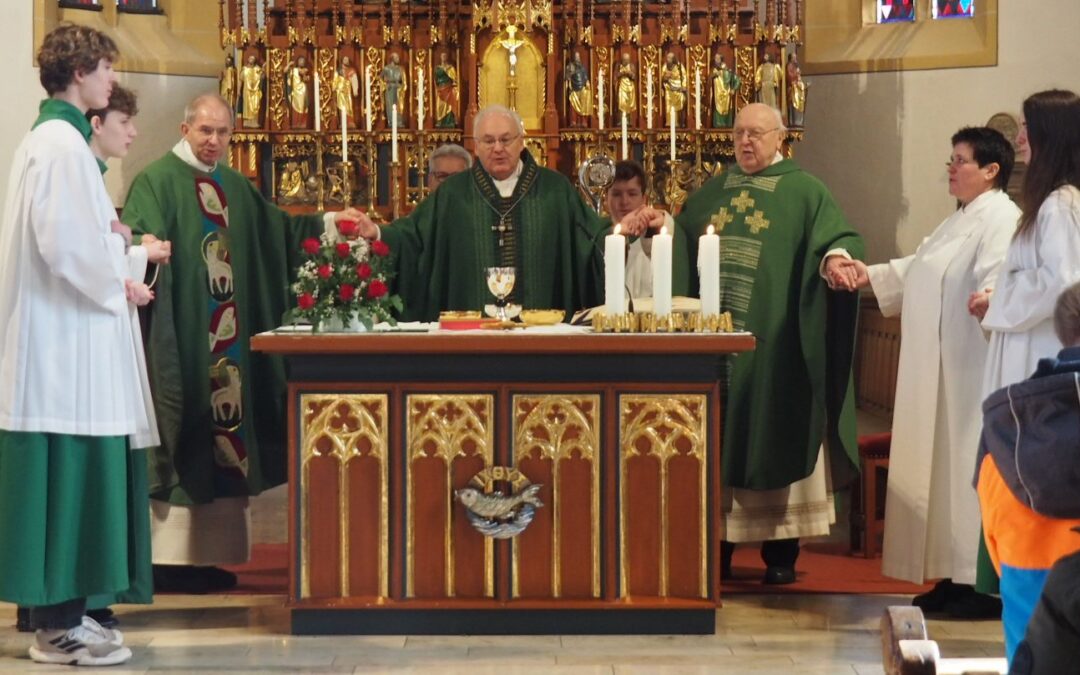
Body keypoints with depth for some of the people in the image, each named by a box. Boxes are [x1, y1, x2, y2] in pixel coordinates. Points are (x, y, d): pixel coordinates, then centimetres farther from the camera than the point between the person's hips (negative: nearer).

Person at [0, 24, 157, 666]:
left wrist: (107, 233, 10)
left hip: (62, 332, 10)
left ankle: (58, 610, 16)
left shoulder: (52, 137, 17)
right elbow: (63, 240, -22)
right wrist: (120, 285, -9)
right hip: (66, 333, -10)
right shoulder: (63, 141, -15)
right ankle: (58, 626, -3)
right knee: (70, 472, -7)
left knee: (70, 476, 11)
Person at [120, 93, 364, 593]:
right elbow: (138, 238, -18)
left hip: (229, 340, 8)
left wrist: (328, 222, 12)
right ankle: (169, 557, -3)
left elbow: (277, 230, 22)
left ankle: (208, 553, 13)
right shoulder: (157, 181, -6)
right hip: (180, 336, -8)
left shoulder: (235, 187, 17)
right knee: (181, 437, -7)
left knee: (225, 431, 7)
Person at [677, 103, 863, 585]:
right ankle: (717, 544, 12)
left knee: (776, 440, -1)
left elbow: (834, 236, -10)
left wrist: (834, 258, -33)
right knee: (718, 439, 5)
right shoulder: (712, 193, 17)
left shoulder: (804, 191, 1)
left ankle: (781, 552, 6)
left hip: (773, 344, -4)